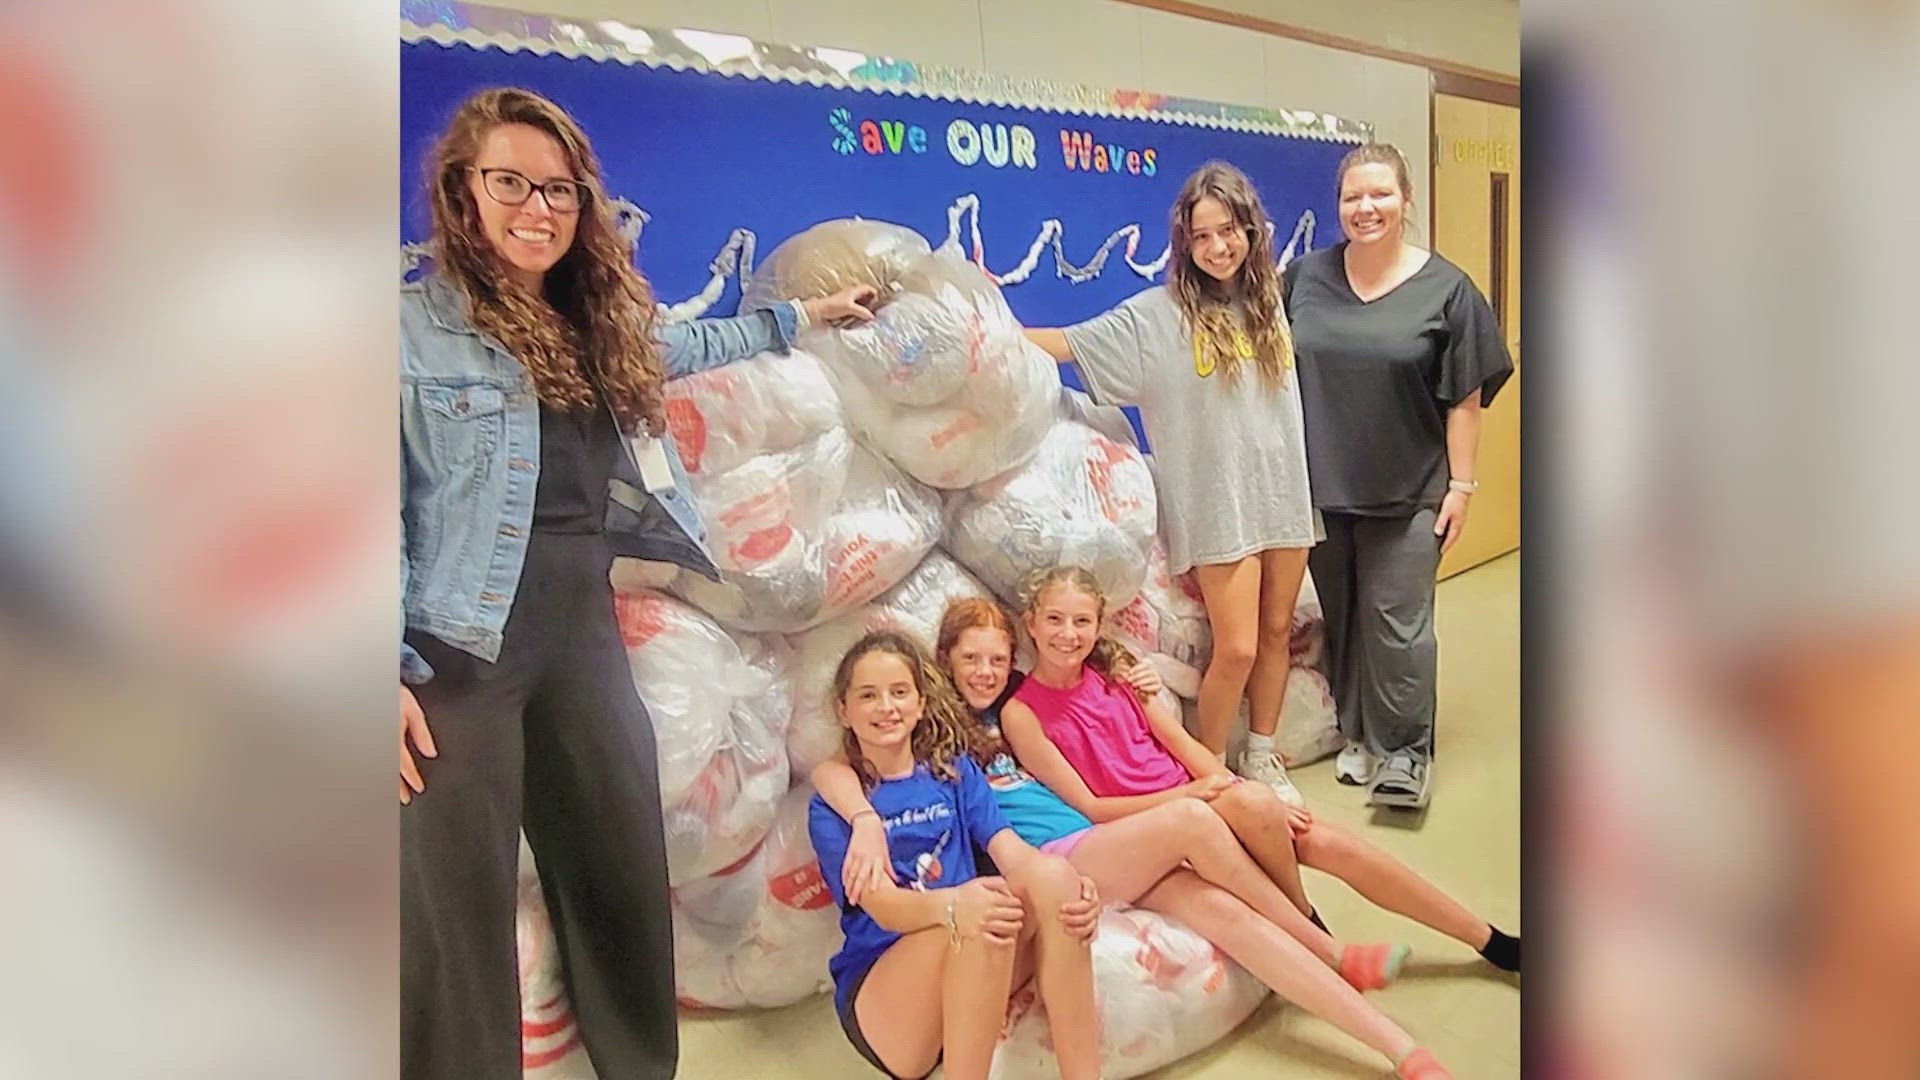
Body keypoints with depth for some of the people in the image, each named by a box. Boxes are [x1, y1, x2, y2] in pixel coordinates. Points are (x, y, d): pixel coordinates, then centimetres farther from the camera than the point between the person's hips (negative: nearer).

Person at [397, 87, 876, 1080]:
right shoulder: (413, 327, -7)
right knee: (457, 902, 0)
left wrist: (797, 317, 41)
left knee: (625, 870, 15)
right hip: (457, 649, -6)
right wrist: (391, 671, -15)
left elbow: (690, 344, 33)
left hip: (584, 630, 6)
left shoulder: (600, 326, 11)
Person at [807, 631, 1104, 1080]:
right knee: (974, 915, -35)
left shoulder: (954, 769, 12)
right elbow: (881, 905, -16)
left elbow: (1010, 849, -2)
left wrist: (1065, 886, -26)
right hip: (878, 995, -4)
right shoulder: (832, 805, -1)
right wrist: (951, 905, -39)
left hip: (976, 978, 4)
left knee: (1052, 874, -25)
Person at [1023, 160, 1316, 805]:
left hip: (1284, 492, 5)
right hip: (1219, 505, -5)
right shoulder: (1157, 315, -6)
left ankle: (1262, 759, 30)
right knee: (1236, 648, -5)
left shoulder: (1273, 299, 7)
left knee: (1276, 632, 12)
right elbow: (1068, 343, -8)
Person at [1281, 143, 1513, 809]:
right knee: (1342, 616, 12)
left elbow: (1465, 399, -3)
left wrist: (1460, 484, -6)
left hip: (1407, 492, -3)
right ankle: (1359, 732, 27)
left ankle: (1406, 750, 10)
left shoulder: (1444, 289, -3)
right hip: (1322, 485, 3)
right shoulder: (1306, 277, 5)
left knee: (1396, 621, -3)